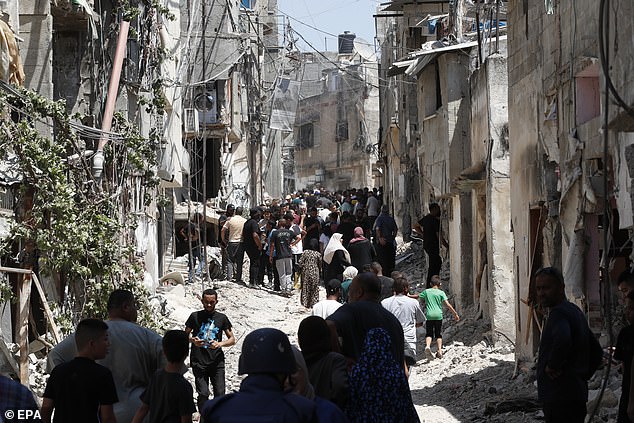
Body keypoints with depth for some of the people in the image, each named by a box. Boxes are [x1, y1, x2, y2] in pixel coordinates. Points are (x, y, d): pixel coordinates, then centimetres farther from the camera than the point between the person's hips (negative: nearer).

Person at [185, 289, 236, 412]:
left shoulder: (222, 318, 7)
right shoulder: (195, 316, 5)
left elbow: (232, 339, 10)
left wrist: (219, 344, -10)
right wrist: (193, 340, -11)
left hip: (217, 361, 1)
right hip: (199, 361, -1)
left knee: (220, 394, -4)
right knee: (203, 394, -7)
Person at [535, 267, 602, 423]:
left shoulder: (558, 313, -14)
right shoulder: (575, 312, 19)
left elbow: (562, 341, -37)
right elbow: (596, 352, 28)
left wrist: (552, 365, -21)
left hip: (560, 397, -10)